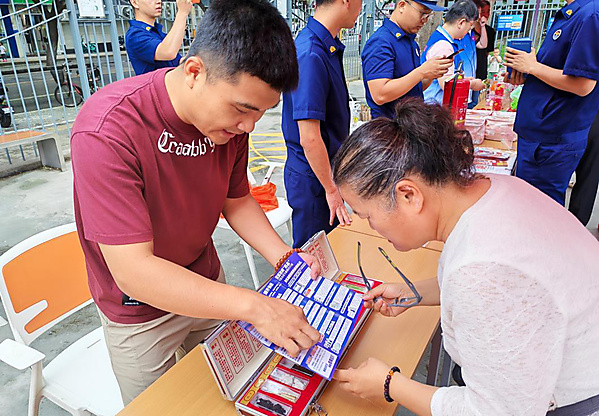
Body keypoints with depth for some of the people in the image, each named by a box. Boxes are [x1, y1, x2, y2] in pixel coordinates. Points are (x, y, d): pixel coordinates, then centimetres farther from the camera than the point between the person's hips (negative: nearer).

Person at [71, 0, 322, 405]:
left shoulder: (231, 116, -13)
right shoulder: (107, 132, -33)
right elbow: (134, 272, -35)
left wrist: (281, 254, -16)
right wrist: (254, 306, -39)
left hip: (206, 284, 5)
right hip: (140, 310, -4)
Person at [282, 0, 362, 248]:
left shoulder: (328, 47, 5)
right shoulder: (311, 55, -26)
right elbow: (309, 139, -28)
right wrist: (331, 189, -18)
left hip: (327, 169, 9)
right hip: (312, 178, -9)